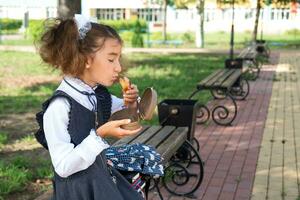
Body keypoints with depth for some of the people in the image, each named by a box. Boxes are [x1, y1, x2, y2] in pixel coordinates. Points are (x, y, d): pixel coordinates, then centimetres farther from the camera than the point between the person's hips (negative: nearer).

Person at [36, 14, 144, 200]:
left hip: (104, 179, 7)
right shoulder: (59, 106, -24)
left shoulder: (100, 94, -3)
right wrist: (100, 134, -30)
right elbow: (63, 168, -23)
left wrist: (130, 103, -5)